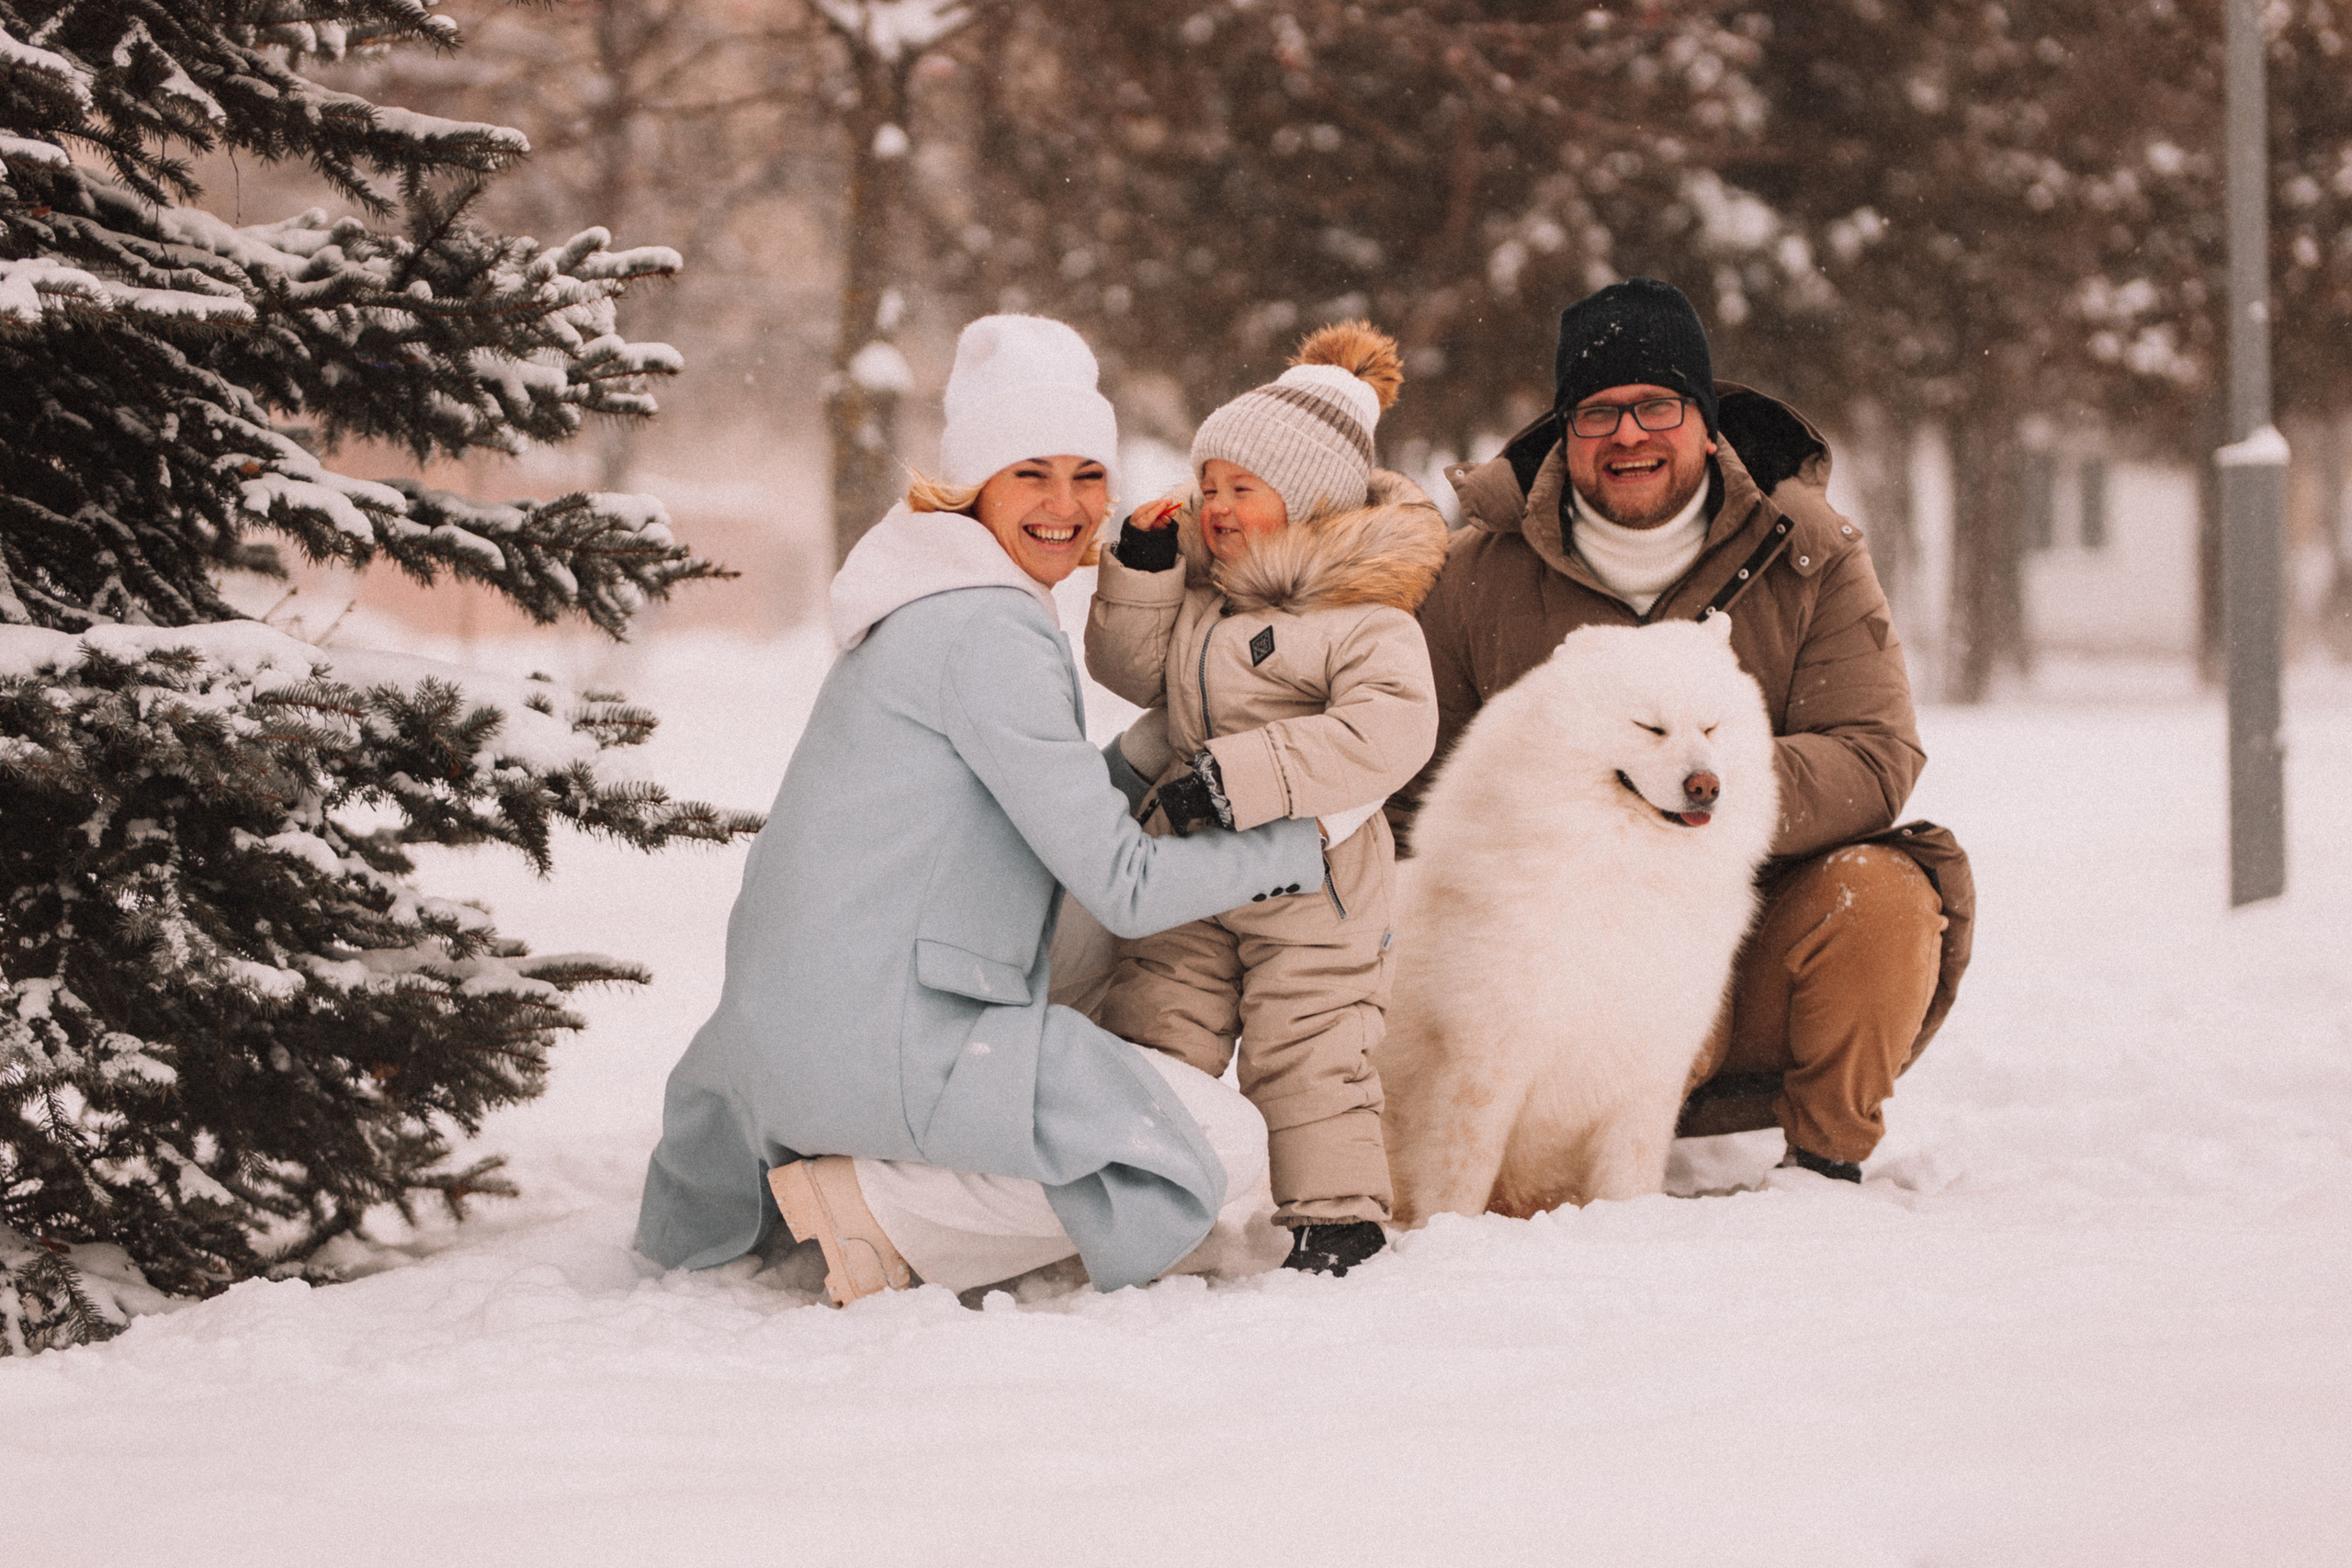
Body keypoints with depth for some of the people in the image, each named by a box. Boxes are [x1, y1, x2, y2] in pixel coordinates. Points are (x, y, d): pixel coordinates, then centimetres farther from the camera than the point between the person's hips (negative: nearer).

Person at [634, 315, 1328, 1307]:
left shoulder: (928, 605, 16)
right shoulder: (987, 631, -14)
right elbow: (1121, 887, -13)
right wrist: (1301, 847, -1)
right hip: (884, 1038, -10)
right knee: (1222, 1145, -9)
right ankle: (875, 1208, -7)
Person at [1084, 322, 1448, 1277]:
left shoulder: (1366, 617, -14)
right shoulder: (1198, 591, 10)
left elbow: (1389, 730, -27)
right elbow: (1132, 669, 15)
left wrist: (1241, 776, -31)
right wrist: (1142, 569, -1)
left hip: (1309, 878, -6)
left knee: (1306, 1058, 1)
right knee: (1153, 1035, 6)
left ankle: (1336, 1214, 14)